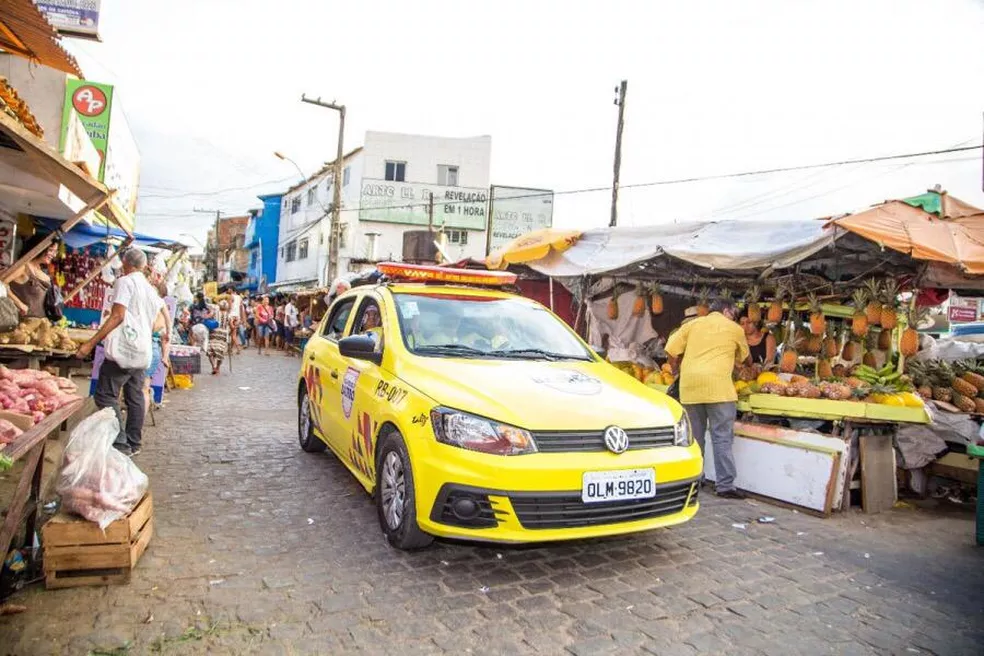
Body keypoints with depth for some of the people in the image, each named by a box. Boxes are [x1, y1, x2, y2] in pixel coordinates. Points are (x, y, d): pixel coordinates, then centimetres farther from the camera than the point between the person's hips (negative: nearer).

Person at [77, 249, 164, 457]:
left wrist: (91, 343, -16)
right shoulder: (151, 290, 18)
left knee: (106, 395, -6)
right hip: (143, 351, 9)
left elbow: (117, 316, -16)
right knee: (135, 397, 12)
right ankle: (133, 444, 17)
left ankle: (120, 444, -11)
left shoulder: (125, 282, -6)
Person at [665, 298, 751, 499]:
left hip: (690, 386, 3)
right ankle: (725, 485, -2)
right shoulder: (735, 329, 13)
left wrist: (677, 371, 21)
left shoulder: (692, 324, 16)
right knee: (722, 438, 0)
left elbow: (671, 349, 6)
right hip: (718, 386, -3)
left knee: (694, 437, 12)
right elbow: (746, 358, 28)